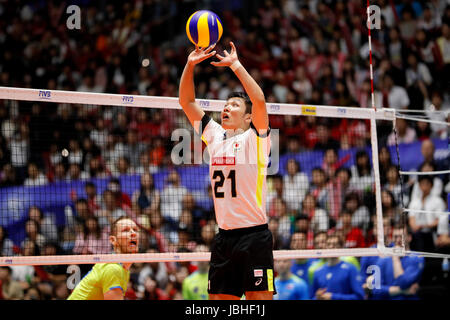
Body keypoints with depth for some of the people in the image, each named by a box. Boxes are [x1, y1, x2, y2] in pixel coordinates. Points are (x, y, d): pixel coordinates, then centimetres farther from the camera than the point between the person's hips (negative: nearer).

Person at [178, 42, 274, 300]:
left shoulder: (255, 138, -1)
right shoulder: (214, 135, 14)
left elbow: (259, 100, -17)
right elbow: (186, 101, 14)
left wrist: (235, 65, -13)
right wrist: (190, 65, 2)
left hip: (254, 234, -6)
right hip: (224, 237, 6)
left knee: (259, 298, -7)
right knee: (219, 298, 5)